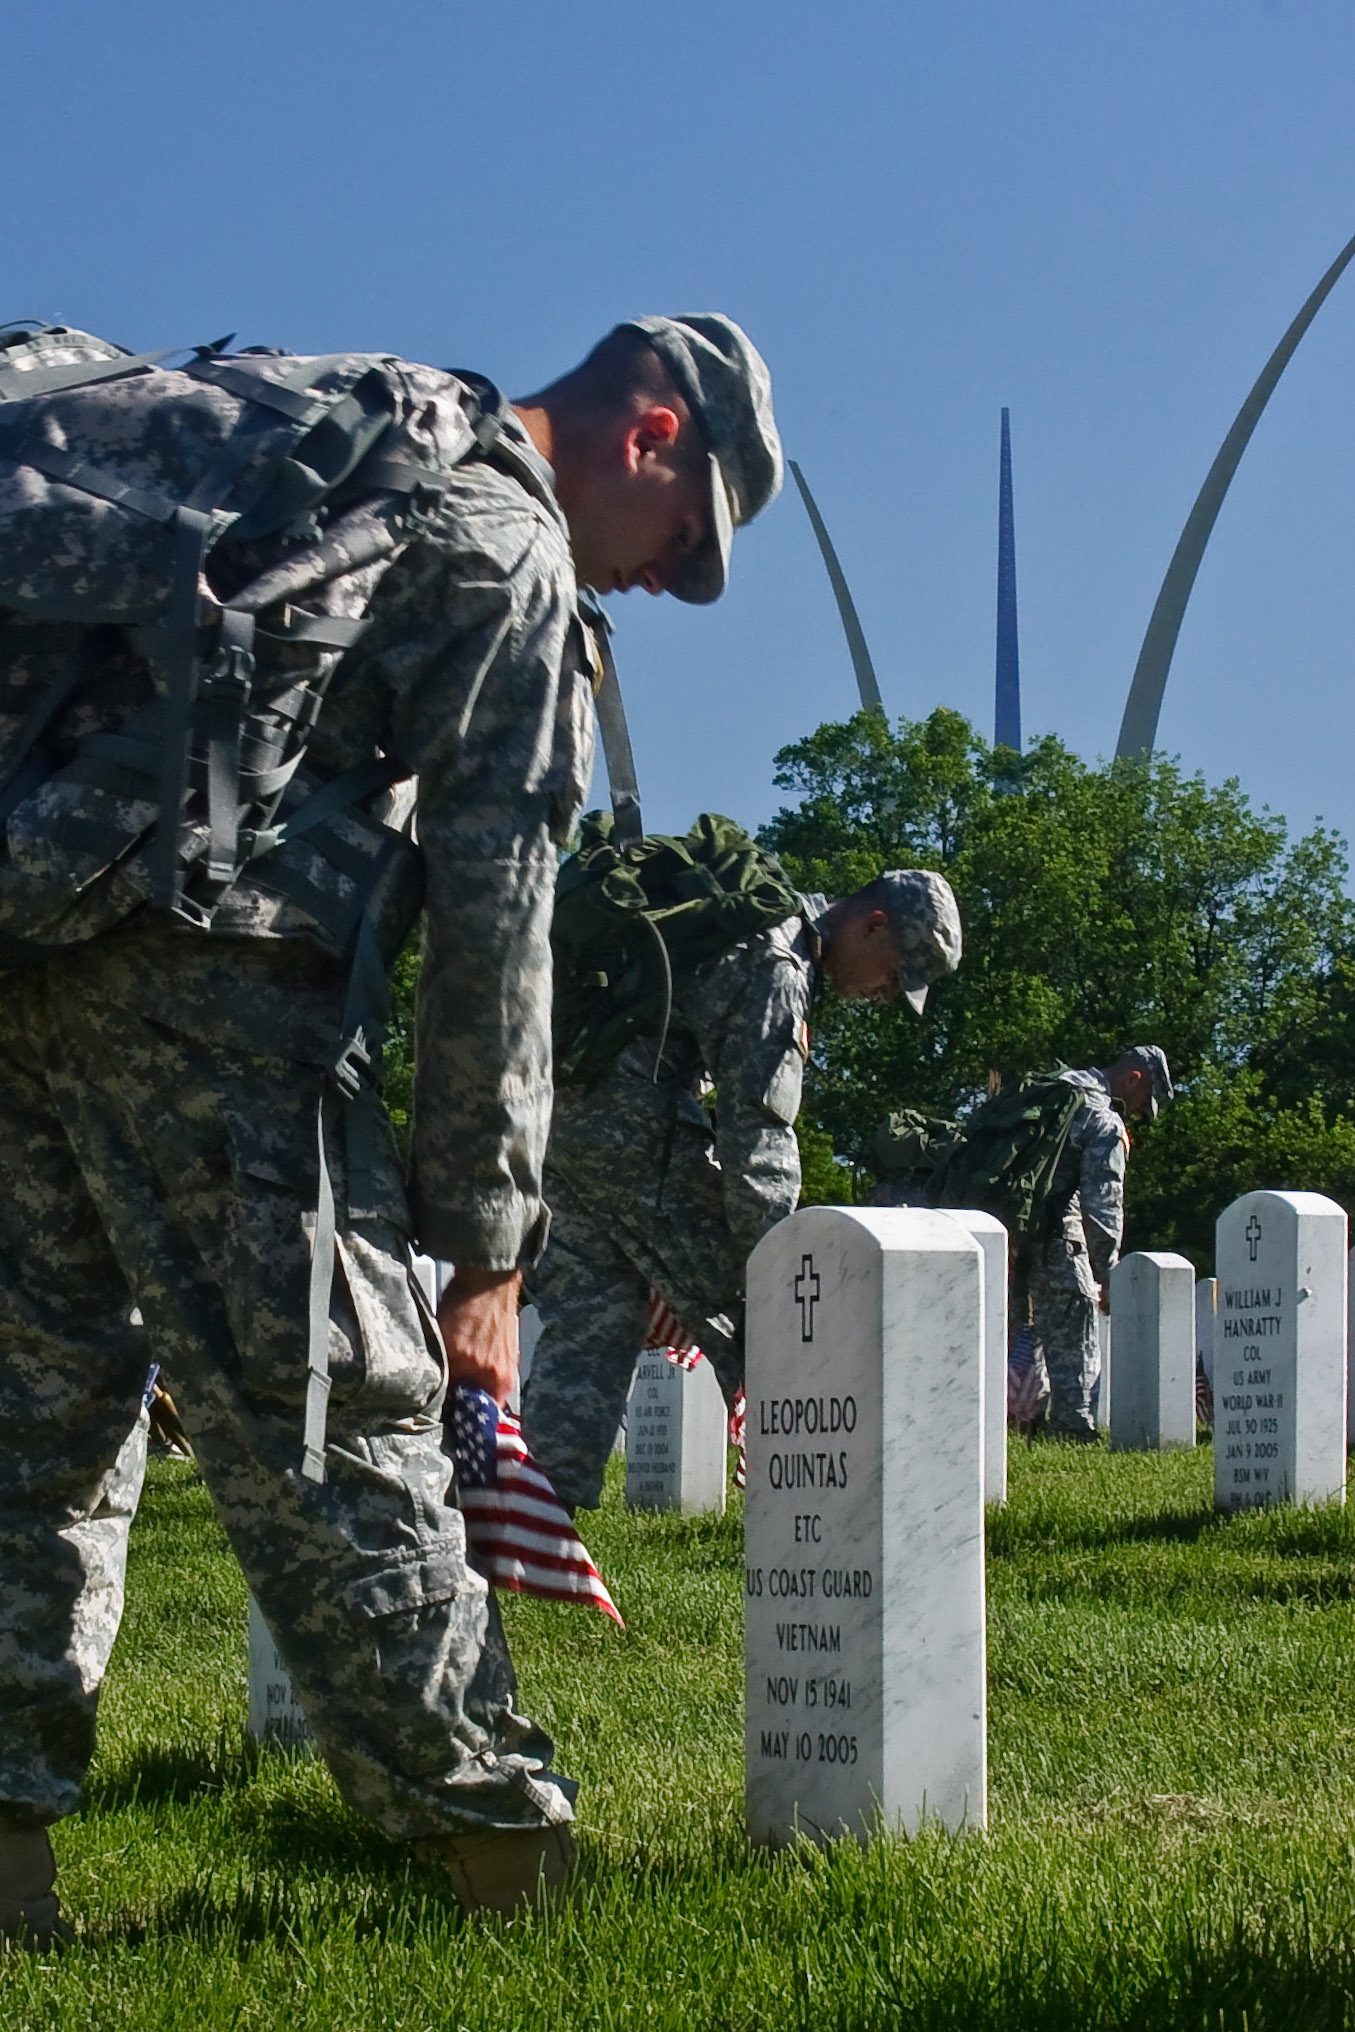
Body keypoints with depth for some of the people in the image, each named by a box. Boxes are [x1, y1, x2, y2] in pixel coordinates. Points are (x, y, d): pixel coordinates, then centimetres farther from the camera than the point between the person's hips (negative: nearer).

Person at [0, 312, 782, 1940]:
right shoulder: (512, 556, 3)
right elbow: (491, 919, -2)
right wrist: (487, 1244, 1)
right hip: (201, 959, -8)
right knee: (331, 1407, -3)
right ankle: (502, 1847, 4)